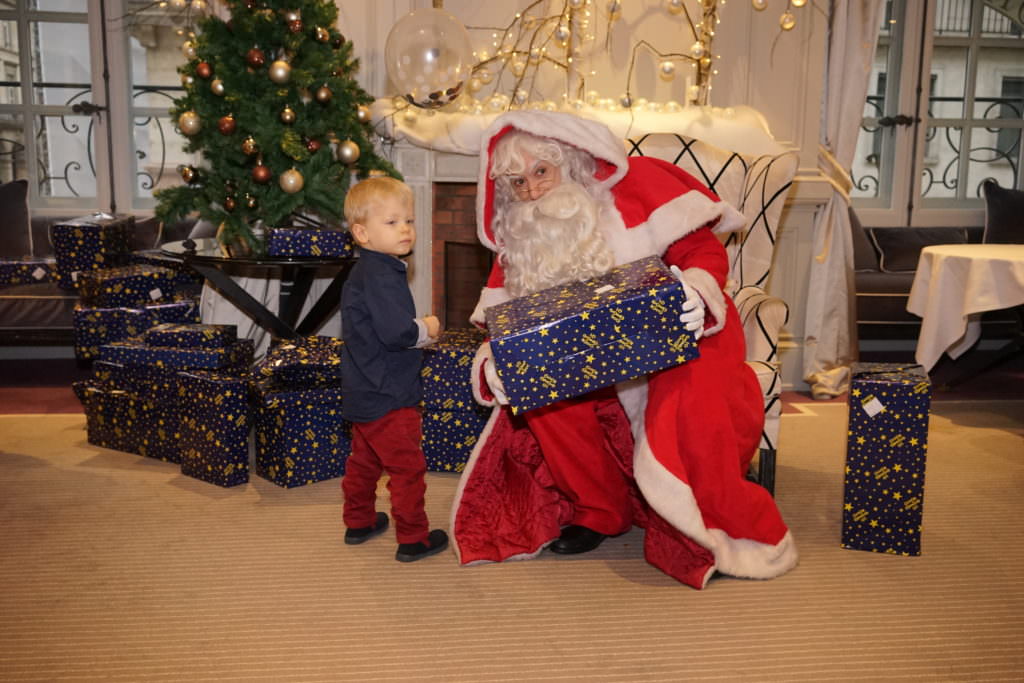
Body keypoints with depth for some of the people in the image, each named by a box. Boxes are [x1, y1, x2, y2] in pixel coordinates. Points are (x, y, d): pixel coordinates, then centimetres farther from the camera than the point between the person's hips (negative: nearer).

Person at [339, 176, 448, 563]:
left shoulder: (363, 272, 11)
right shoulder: (381, 276, -22)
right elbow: (397, 332, -31)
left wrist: (418, 330, 7)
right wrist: (427, 330, -12)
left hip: (363, 394, 11)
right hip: (388, 397, -11)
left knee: (364, 459, 23)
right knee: (407, 467, 1)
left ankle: (359, 522, 37)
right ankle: (413, 539, 11)